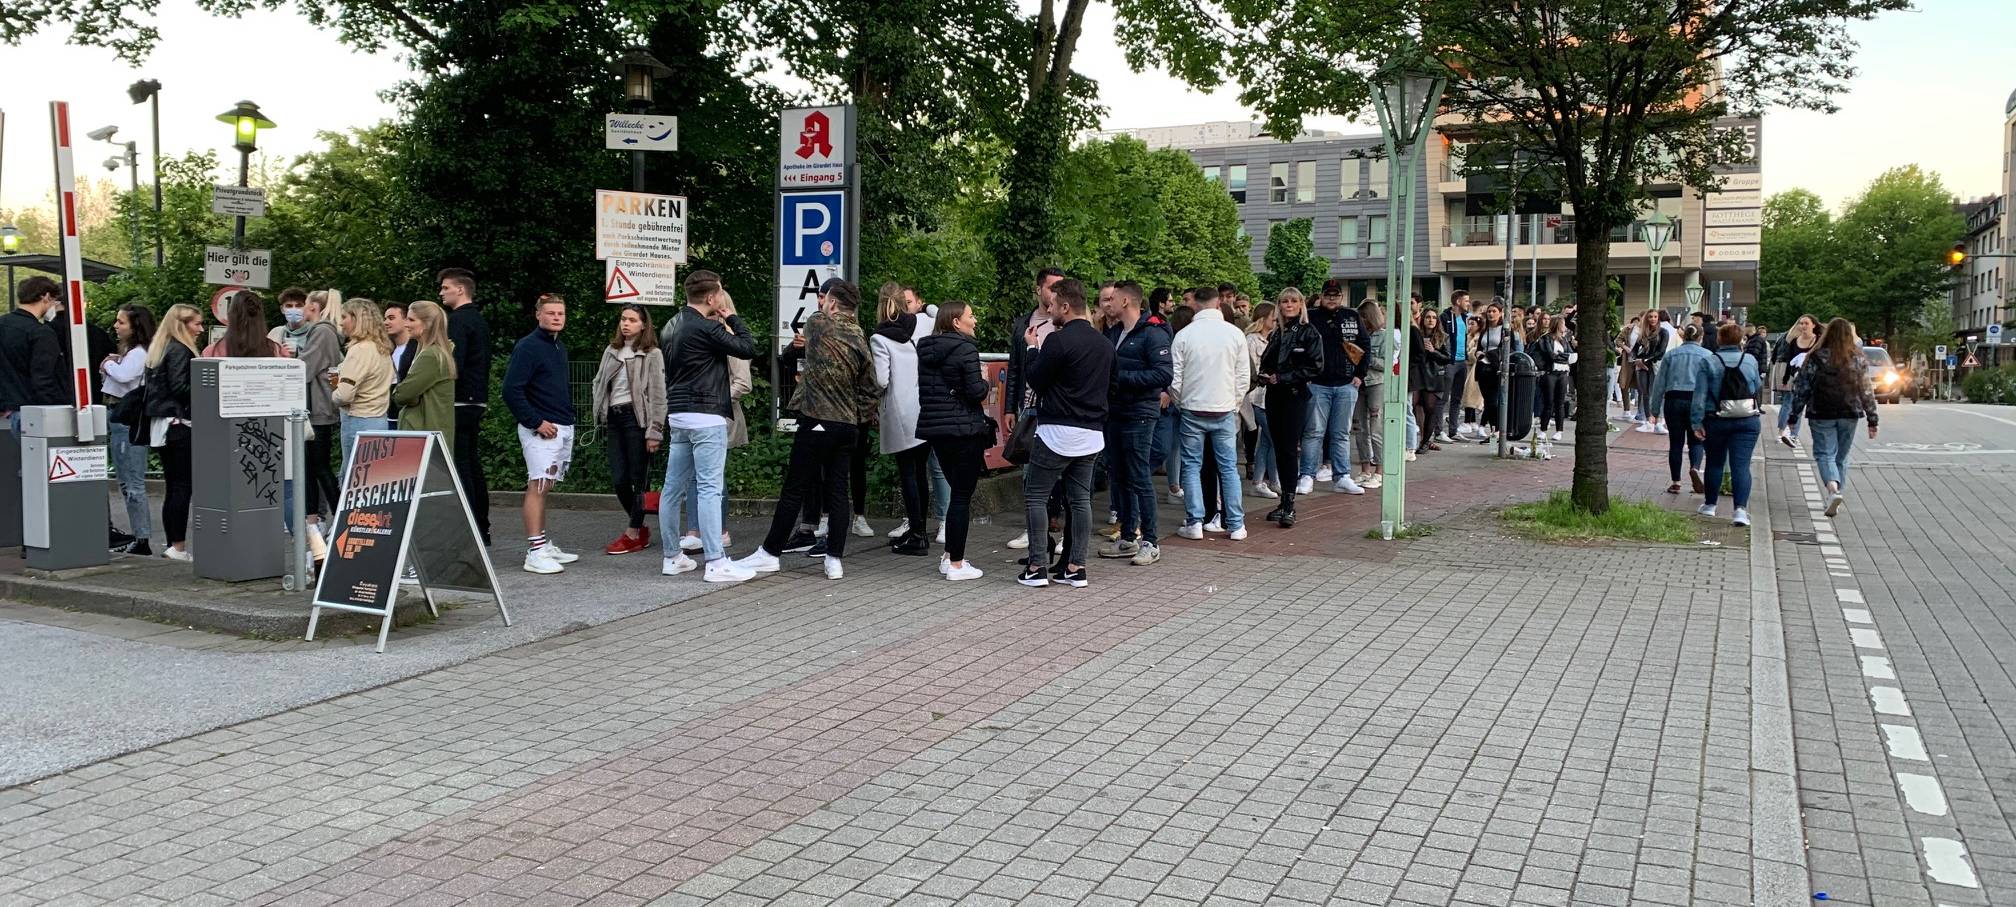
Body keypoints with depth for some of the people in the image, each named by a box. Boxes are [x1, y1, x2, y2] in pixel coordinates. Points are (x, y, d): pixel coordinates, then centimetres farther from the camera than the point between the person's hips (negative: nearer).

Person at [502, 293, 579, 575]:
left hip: (563, 429, 8)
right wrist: (536, 422, -17)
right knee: (537, 487, -10)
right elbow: (511, 390, -16)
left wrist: (569, 420, 14)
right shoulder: (528, 347, -10)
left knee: (544, 487, 13)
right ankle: (535, 553, -12)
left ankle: (544, 546, 19)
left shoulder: (559, 348, 16)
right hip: (541, 430, -8)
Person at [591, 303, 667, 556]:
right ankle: (640, 529, 21)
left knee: (638, 479, -1)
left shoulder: (652, 354, -2)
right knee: (618, 480, 4)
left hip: (637, 418, -6)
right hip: (615, 419, 6)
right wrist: (600, 409, 4)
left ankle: (633, 535, 8)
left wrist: (654, 431, -12)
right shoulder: (611, 351, 15)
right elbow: (599, 383, 21)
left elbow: (658, 395, -7)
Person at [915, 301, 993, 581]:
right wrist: (984, 380, 4)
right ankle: (956, 564, 0)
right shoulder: (965, 349, -12)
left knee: (957, 491, 19)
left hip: (934, 428, 7)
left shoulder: (925, 350, 10)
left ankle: (949, 556, 22)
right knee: (962, 496, -1)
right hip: (965, 430, -7)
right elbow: (977, 392, -16)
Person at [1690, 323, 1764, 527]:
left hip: (1716, 422, 0)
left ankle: (1710, 504, 27)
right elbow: (1758, 386, 14)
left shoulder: (1708, 363, -6)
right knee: (1741, 465, -4)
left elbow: (1700, 395, -10)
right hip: (1748, 421, 1)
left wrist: (1697, 422, -8)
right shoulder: (1750, 361, 0)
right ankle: (1741, 508, -17)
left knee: (1715, 463, 16)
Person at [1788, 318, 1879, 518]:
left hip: (1822, 415, -3)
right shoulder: (1859, 359, 1)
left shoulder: (1816, 357, -7)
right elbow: (1867, 391, 3)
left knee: (1824, 453, -1)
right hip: (1849, 415, 3)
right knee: (1841, 456, 13)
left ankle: (1833, 489, -25)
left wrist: (1794, 416, 2)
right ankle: (1838, 495, 16)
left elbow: (1802, 388, -5)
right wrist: (1872, 420, 8)